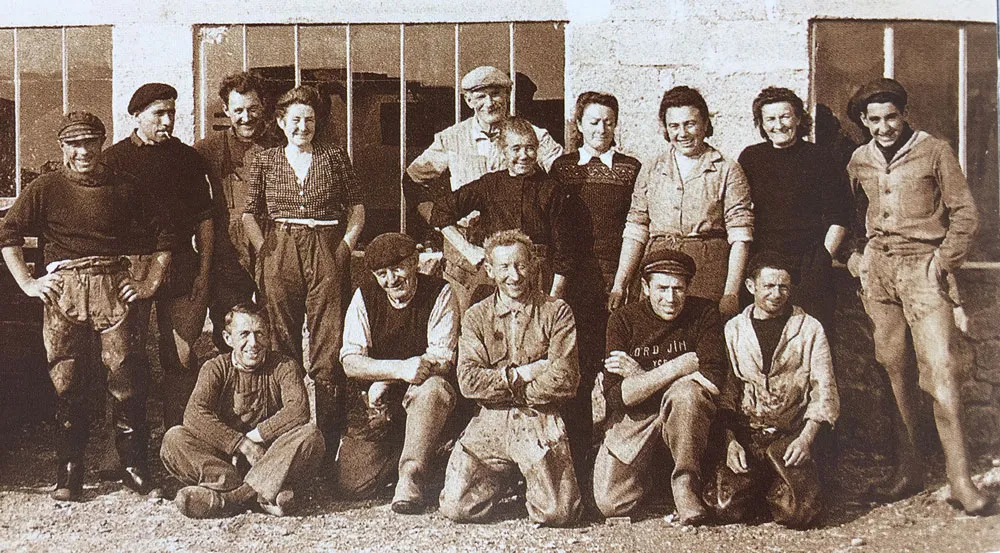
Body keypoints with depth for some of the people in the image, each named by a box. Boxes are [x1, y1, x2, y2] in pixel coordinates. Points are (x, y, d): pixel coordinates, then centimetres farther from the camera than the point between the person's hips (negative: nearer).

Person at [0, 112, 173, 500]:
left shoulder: (125, 188, 10)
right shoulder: (46, 188, 10)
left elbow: (164, 236, 14)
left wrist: (150, 283, 6)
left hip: (116, 289, 0)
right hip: (63, 292, 0)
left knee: (126, 376, -6)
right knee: (66, 382, 0)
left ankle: (134, 464, 6)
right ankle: (68, 472, 9)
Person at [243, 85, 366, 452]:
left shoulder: (334, 157, 8)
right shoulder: (265, 161, 9)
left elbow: (357, 206, 11)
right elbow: (249, 214, 10)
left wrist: (347, 245, 0)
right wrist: (263, 249, -2)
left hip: (328, 255, -1)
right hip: (280, 255, 1)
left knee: (328, 347, -2)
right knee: (282, 347, 3)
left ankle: (330, 433, 2)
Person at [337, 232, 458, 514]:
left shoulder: (440, 294, -6)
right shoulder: (365, 295, -1)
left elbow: (442, 361, -12)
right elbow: (350, 362, -9)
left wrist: (384, 382, -20)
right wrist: (399, 369, -27)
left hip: (419, 396, -2)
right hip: (374, 405, 2)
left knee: (432, 388, -37)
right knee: (353, 482, -13)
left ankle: (412, 475, -23)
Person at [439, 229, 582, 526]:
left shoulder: (557, 312, 4)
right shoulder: (476, 317, 12)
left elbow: (565, 380, -7)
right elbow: (469, 381, -2)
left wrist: (501, 383, -3)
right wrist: (521, 374, -10)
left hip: (540, 424, -2)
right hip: (489, 424, 2)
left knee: (557, 514, -19)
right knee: (456, 508, -13)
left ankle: (535, 480, 17)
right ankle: (503, 480, 20)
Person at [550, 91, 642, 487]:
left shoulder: (630, 168, 9)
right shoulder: (563, 166, 11)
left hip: (617, 275, -1)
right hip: (576, 276, 1)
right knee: (577, 367, 0)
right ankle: (578, 457, 9)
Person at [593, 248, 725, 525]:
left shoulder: (704, 313, -5)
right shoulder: (623, 320, -3)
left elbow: (714, 381, -18)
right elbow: (615, 397, -12)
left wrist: (640, 375, -13)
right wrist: (674, 369, -18)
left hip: (687, 418, -1)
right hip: (634, 420, 1)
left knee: (686, 392, -34)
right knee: (611, 504, -14)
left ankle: (685, 483, -15)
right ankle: (650, 468, 19)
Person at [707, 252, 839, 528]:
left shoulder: (810, 329, 6)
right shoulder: (733, 330, 9)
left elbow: (824, 390, 2)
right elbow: (724, 392, 8)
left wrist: (806, 438, -11)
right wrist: (730, 440, -6)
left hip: (791, 435, -1)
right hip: (744, 435, 1)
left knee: (797, 511, -22)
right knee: (727, 507, -19)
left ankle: (777, 486, 13)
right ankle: (758, 483, 15)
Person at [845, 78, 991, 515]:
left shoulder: (934, 151, 0)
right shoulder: (859, 160, 11)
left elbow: (964, 212, 1)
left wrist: (945, 262, -6)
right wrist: (854, 257, 9)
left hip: (922, 266, -4)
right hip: (878, 269, 4)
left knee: (941, 367, -13)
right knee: (893, 369, 4)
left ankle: (959, 478, -11)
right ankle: (908, 468, 11)